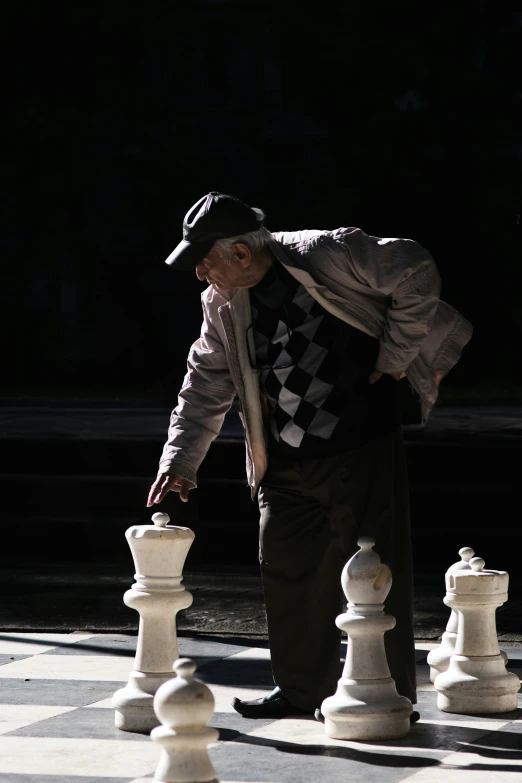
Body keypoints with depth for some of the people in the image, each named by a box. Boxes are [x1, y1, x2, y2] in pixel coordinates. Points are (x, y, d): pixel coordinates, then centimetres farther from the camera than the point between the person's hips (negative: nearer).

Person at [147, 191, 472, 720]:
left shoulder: (330, 255, -13)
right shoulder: (222, 306, 6)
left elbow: (416, 273, -11)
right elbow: (205, 386, 12)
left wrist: (393, 357, -10)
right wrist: (179, 463, 4)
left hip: (361, 448, -6)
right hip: (285, 466, 6)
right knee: (287, 572, 8)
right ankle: (301, 690, 24)